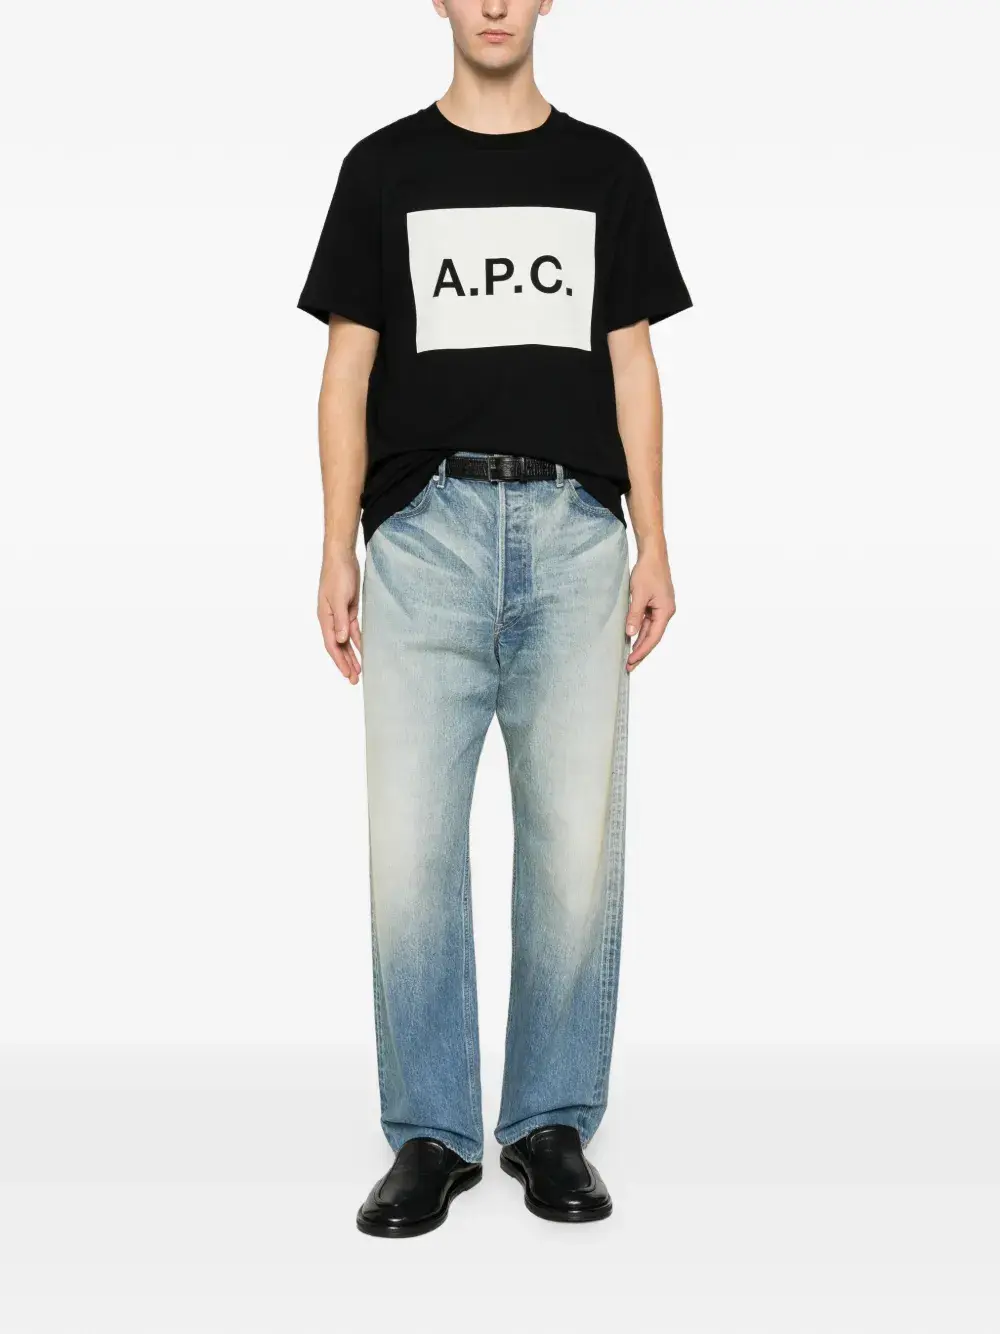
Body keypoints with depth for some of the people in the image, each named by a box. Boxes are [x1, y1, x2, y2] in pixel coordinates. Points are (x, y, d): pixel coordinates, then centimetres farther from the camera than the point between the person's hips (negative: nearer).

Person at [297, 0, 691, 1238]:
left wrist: (653, 546, 3)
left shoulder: (606, 169, 14)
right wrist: (336, 552, 0)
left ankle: (551, 1124, 14)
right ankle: (431, 1135, 10)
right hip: (426, 524, 0)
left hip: (574, 529, 1)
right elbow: (349, 369, 8)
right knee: (410, 838, -4)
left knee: (576, 838, -1)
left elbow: (632, 367, 12)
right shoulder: (384, 168, 11)